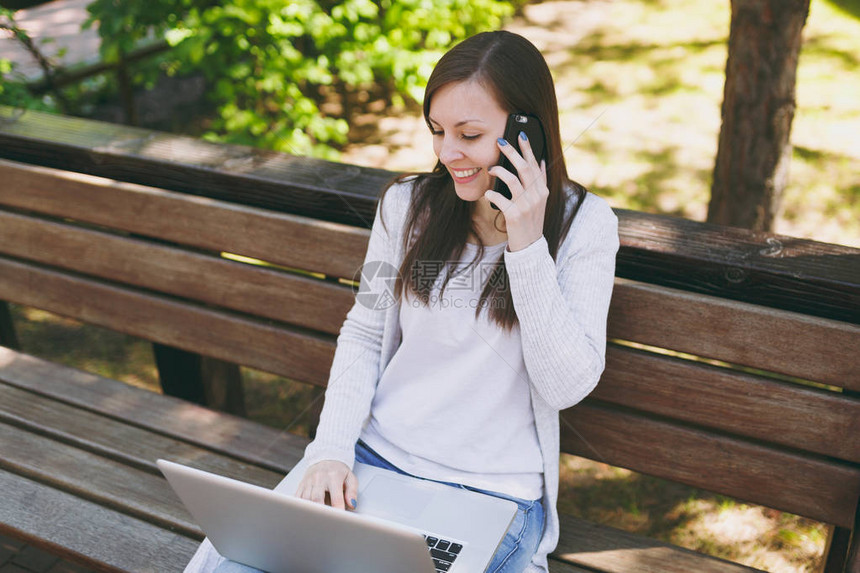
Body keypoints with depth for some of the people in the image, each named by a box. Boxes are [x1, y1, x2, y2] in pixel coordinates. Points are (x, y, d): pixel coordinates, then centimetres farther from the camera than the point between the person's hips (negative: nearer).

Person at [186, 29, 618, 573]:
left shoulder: (584, 224, -6)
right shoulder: (408, 203, 3)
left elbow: (568, 385, -12)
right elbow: (363, 334, 8)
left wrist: (527, 247, -19)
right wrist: (332, 447, -6)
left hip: (493, 490, -3)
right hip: (372, 454, 3)